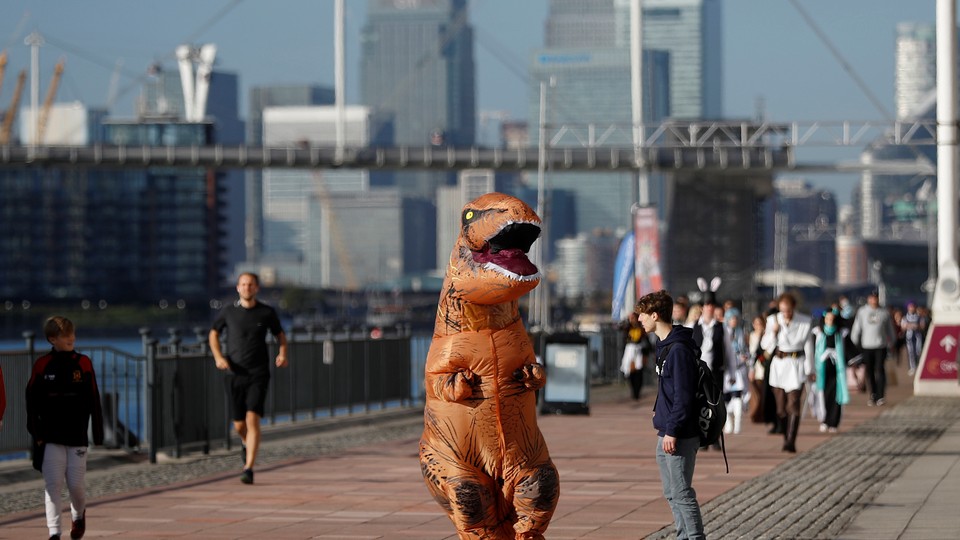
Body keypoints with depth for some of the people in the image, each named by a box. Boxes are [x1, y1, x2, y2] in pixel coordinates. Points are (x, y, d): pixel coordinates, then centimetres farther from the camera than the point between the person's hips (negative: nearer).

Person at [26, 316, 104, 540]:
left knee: (76, 483, 2)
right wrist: (36, 433, 0)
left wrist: (98, 433, 4)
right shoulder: (42, 365, 0)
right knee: (53, 484, -6)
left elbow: (94, 401, 5)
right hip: (51, 437, -1)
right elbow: (32, 401, 4)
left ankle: (79, 514, 33)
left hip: (78, 436, 1)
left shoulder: (83, 363, 2)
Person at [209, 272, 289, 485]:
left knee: (252, 419, -16)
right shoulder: (228, 312, 2)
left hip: (258, 375, -2)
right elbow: (214, 334, 15)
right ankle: (246, 443, 45)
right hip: (234, 374, 2)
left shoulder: (267, 312, 0)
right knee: (239, 425, 8)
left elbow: (280, 334, 15)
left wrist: (282, 354, -4)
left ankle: (249, 468, -17)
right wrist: (218, 357, -1)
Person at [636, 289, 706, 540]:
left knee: (682, 493, -7)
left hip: (679, 437, -10)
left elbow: (683, 395, -20)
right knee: (671, 493, 14)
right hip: (666, 434, 10)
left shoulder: (679, 349, -17)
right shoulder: (664, 346, 13)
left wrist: (672, 431, -20)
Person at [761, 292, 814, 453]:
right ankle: (786, 437, 22)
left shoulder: (805, 322, -3)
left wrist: (810, 370, 6)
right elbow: (765, 345, 2)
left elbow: (808, 346, 3)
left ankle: (790, 442, -19)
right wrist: (773, 332, -15)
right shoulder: (773, 320, 1)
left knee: (793, 405, -13)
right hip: (778, 365, 3)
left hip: (796, 366, -3)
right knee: (781, 407, 7)